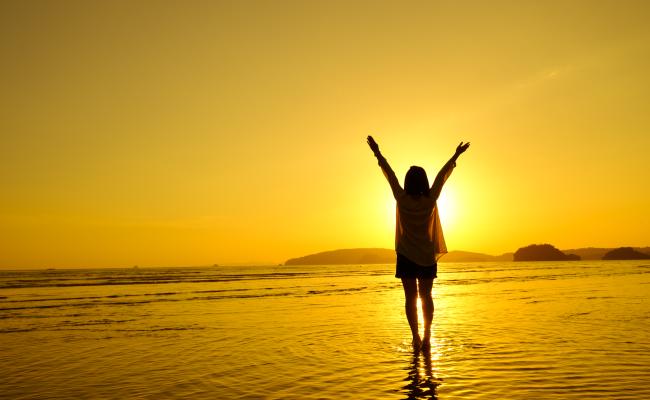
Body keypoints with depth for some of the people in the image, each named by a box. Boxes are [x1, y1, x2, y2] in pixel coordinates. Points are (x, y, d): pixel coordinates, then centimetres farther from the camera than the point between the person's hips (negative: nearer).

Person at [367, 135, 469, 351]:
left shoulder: (402, 199, -12)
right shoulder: (430, 200, -10)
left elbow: (389, 174, -3)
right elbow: (442, 175, 0)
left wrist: (377, 153, 6)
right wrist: (456, 155, 11)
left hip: (406, 256, -1)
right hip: (427, 256, 1)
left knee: (410, 297, 4)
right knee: (426, 296, 12)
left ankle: (416, 338, 1)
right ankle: (426, 336, 10)